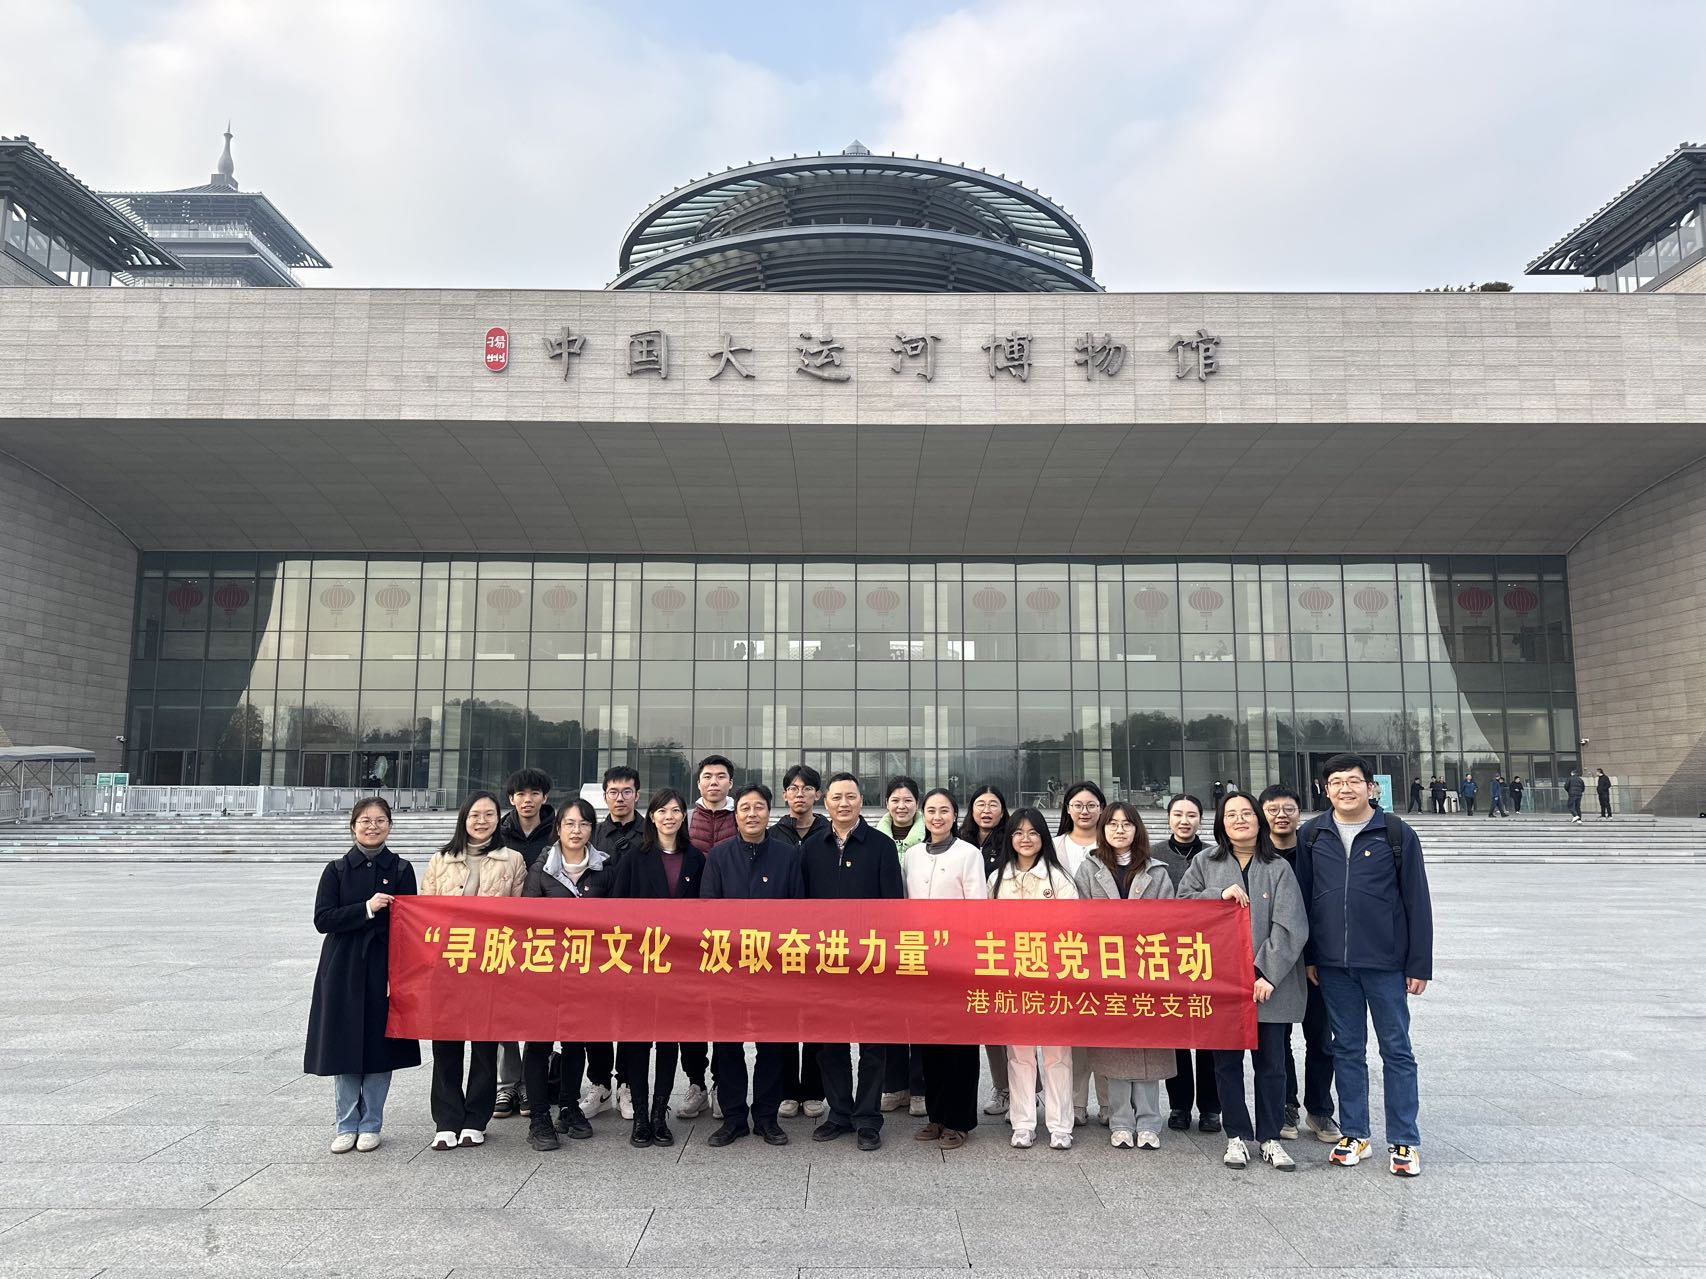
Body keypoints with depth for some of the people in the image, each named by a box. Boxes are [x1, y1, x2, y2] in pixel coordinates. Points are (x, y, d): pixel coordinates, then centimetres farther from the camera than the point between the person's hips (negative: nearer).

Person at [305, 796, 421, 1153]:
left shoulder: (401, 870, 3)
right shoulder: (336, 870, 4)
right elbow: (322, 919, -5)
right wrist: (367, 909, -18)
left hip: (385, 969, 0)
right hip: (343, 970, 0)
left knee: (380, 1044, 3)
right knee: (344, 1045, 4)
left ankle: (370, 1125, 18)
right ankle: (346, 1126, 18)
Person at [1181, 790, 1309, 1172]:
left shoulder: (1279, 868, 2)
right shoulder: (1204, 864, 8)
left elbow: (1290, 926, -5)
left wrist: (1268, 974, -12)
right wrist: (1220, 894, -12)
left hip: (1268, 984, -1)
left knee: (1271, 1063, 5)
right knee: (1227, 1061, 7)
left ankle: (1270, 1138, 18)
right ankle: (1236, 1136, 19)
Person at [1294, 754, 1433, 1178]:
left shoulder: (1397, 835, -2)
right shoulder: (1312, 836, 5)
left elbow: (1417, 903, -1)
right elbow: (1302, 899, 8)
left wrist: (1419, 965, -4)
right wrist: (1308, 958, 5)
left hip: (1386, 964, -2)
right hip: (1333, 966, 2)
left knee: (1397, 1051, 5)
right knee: (1347, 1051, 11)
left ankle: (1403, 1142, 15)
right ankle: (1354, 1135, 21)